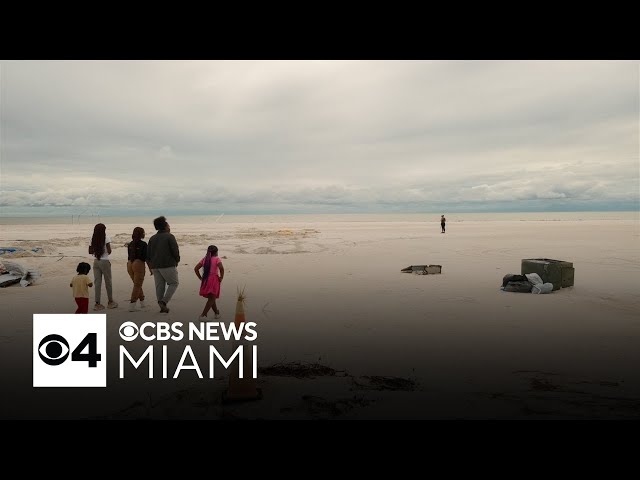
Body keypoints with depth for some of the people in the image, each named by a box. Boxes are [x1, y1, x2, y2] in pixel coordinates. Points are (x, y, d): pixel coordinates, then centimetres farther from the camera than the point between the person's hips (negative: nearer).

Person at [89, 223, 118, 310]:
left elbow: (90, 251, 6)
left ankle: (97, 303, 7)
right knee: (108, 282, 8)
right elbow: (109, 251, -13)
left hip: (96, 262, 4)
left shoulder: (93, 239, 4)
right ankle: (110, 302, 19)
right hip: (104, 261, -4)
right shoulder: (106, 237, -9)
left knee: (98, 282, 7)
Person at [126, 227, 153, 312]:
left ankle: (142, 302, 29)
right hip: (139, 265, -7)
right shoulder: (143, 244, -8)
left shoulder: (130, 244, 10)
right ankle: (131, 305, -7)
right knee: (137, 286, -2)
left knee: (137, 285, 19)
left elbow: (129, 256, 14)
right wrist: (150, 268, -4)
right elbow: (146, 257, -10)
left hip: (130, 265, 7)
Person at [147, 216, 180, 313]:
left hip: (155, 266, 6)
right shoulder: (169, 237, -7)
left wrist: (151, 266, 19)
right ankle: (163, 301, -10)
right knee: (173, 283, 5)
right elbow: (175, 251, -10)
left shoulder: (152, 238, 13)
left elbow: (148, 254, 12)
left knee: (159, 286, 10)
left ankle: (162, 307, 11)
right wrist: (177, 261, 8)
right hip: (168, 265, -6)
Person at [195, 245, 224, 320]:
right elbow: (221, 268, -21)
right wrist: (221, 277, -9)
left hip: (205, 280, 6)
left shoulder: (204, 259, 10)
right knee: (211, 299, -2)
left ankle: (217, 313, 32)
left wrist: (200, 278, 9)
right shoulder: (217, 259, -5)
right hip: (214, 279, -6)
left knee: (211, 298, 19)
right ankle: (203, 315, -12)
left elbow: (196, 269, 5)